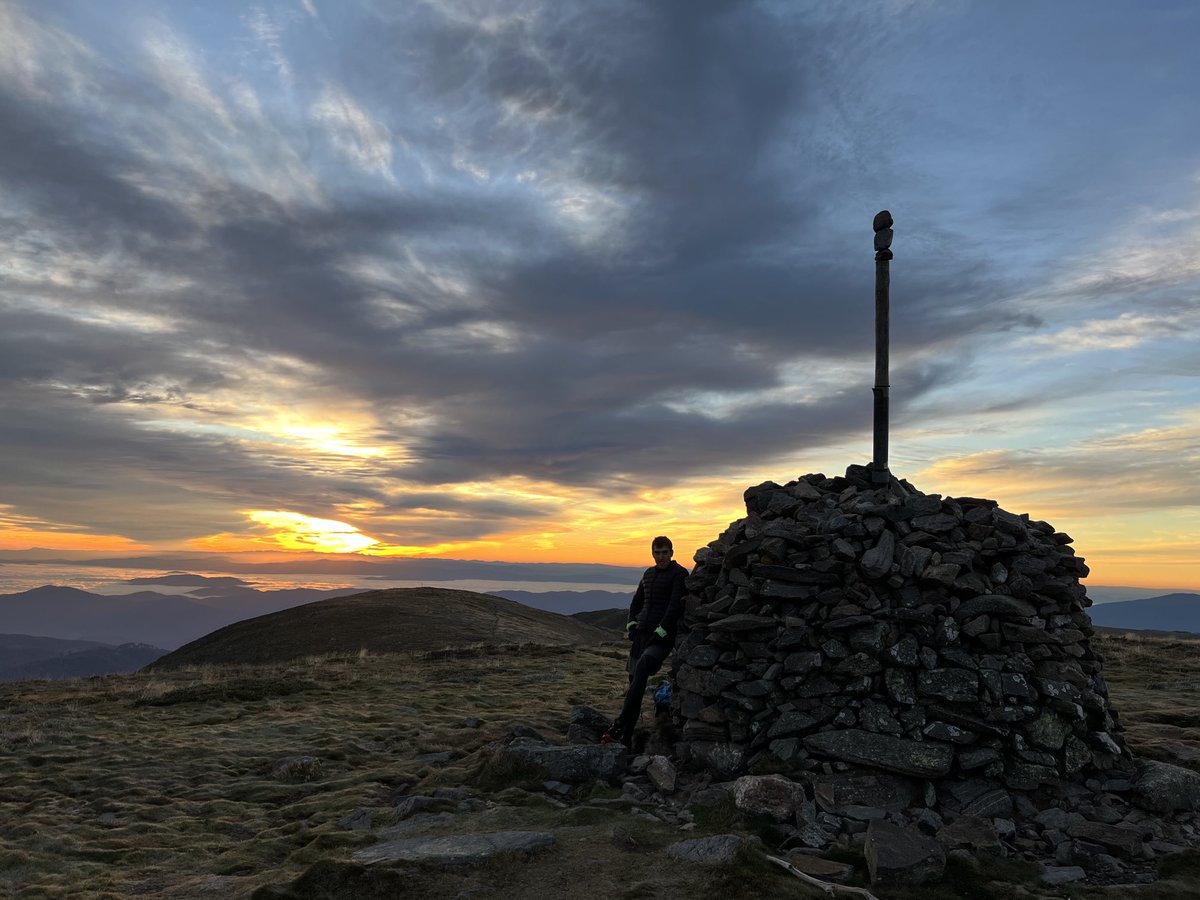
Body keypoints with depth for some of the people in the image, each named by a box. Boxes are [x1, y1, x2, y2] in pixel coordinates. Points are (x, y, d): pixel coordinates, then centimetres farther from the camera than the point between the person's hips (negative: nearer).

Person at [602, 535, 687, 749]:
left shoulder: (679, 574, -3)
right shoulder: (649, 574, 19)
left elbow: (676, 605, -12)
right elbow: (637, 601, 28)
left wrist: (661, 631, -17)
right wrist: (631, 622, 12)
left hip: (661, 636, -7)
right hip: (641, 633, 7)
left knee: (642, 669, -27)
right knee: (634, 680, 7)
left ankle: (619, 726, -29)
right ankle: (626, 738, 17)